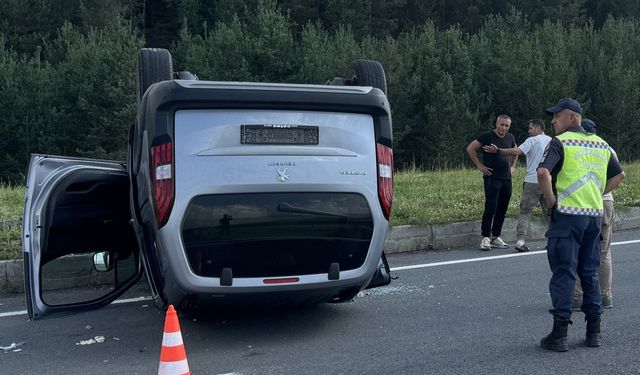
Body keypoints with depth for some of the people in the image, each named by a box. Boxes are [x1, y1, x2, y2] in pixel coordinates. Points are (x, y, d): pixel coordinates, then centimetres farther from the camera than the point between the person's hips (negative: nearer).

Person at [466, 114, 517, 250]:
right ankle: (485, 238, -3)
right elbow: (470, 148, -6)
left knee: (502, 209, 7)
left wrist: (512, 166, 17)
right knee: (490, 209, -10)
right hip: (492, 178, -6)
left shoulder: (510, 138, 11)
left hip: (507, 179, 6)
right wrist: (479, 165, -7)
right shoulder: (487, 136, -6)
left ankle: (495, 237, 16)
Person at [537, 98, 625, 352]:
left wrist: (551, 200, -12)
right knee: (590, 272, 15)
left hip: (567, 214, -6)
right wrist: (597, 194, 18)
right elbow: (619, 175, 21)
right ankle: (594, 331, 20)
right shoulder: (600, 144, 13)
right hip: (595, 215, 6)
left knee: (563, 273, -2)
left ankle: (559, 335, 2)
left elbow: (543, 173, -23)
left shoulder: (560, 142, -8)